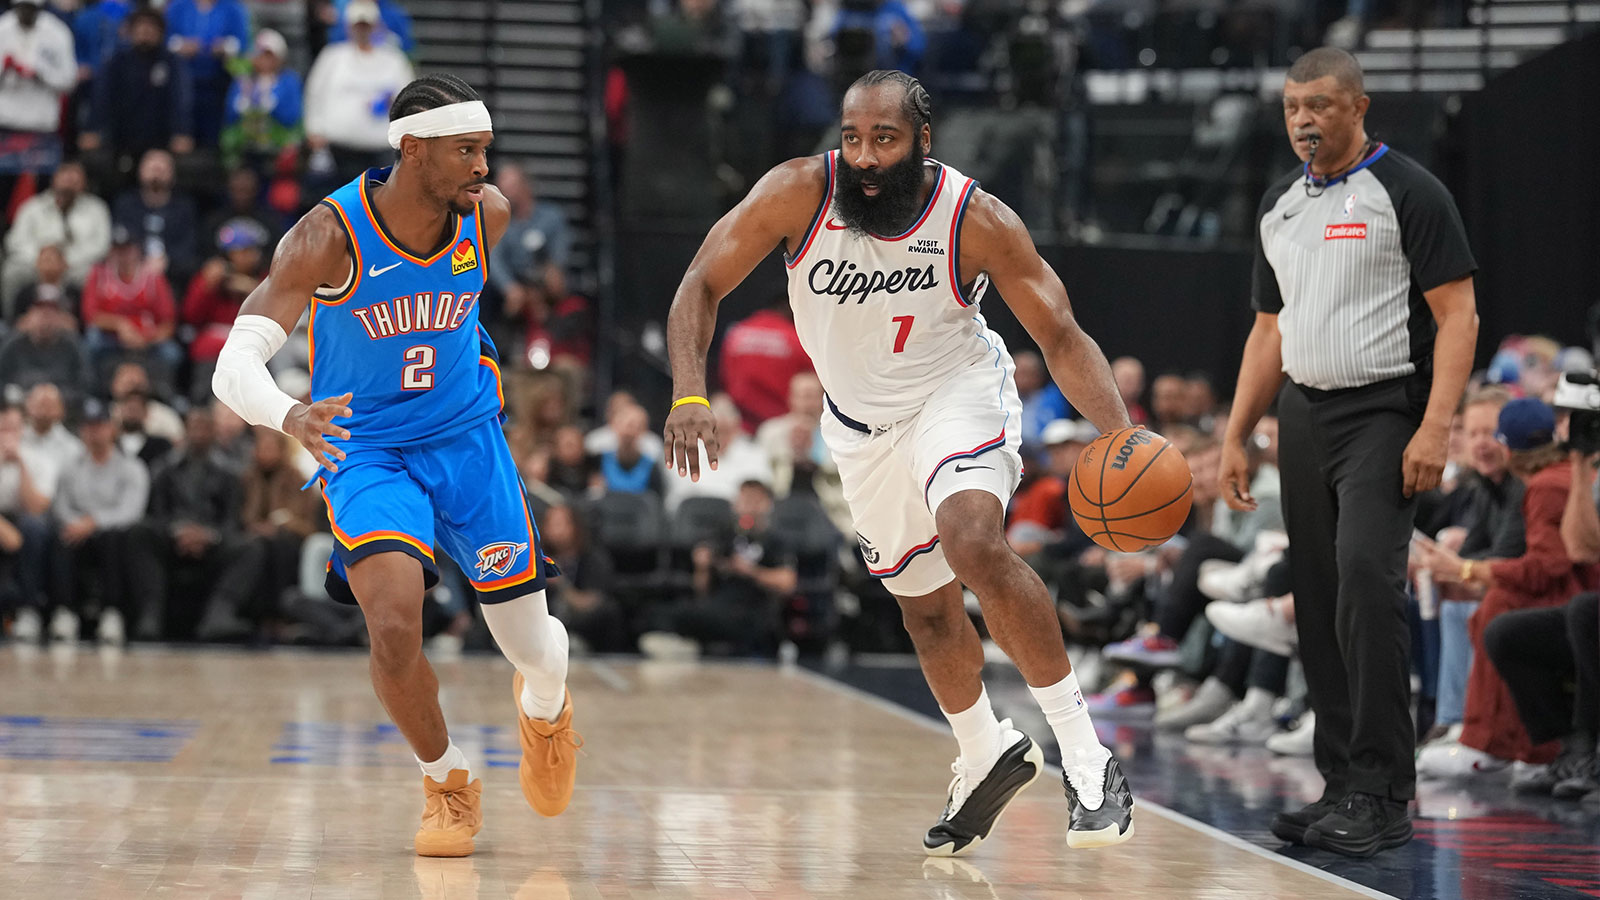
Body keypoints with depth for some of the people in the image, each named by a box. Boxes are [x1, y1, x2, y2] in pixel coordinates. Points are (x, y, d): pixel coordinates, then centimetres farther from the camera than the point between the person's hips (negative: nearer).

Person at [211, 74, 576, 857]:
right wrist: (291, 417, -51)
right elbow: (234, 366, -31)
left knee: (534, 650, 4)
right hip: (364, 447, -3)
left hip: (467, 437, 3)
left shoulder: (487, 213, -12)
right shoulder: (329, 236, -24)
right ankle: (448, 784, 4)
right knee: (394, 626, -25)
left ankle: (544, 708, 44)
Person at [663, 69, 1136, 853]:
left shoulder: (976, 221, -25)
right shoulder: (800, 192, -23)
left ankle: (1085, 756, -24)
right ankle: (986, 757, 43)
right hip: (862, 420, 4)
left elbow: (1062, 338, -19)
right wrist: (688, 397, -32)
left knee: (973, 542, -31)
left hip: (957, 393, -4)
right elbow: (702, 286, -16)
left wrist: (1122, 437, -35)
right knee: (924, 604, 16)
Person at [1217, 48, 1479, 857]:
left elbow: (1457, 314, -11)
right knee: (1319, 601, 6)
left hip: (1383, 413, -7)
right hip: (1303, 416, 7)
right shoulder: (1279, 206, 14)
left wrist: (1435, 428, -21)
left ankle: (1383, 797, -19)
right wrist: (1235, 439, 13)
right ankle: (1343, 788, 13)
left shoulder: (1407, 192, -7)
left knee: (1366, 576, -21)